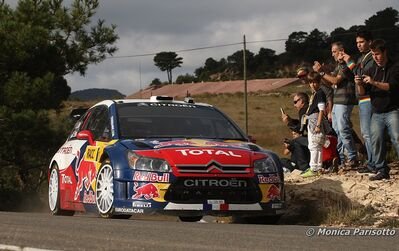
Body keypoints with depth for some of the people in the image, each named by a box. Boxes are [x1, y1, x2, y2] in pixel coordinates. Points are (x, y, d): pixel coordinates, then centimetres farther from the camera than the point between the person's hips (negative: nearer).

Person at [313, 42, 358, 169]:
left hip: (344, 102, -10)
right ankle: (340, 159, 12)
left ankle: (353, 158, -8)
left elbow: (336, 80, -16)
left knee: (343, 130, -12)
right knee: (336, 131, 9)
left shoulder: (346, 65, -10)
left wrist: (322, 72, -10)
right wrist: (321, 71, 8)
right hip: (337, 102, 10)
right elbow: (331, 81, 19)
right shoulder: (339, 65, 20)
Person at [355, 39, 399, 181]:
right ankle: (382, 170, 2)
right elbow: (363, 93, 12)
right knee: (376, 140, -4)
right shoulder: (371, 71, 15)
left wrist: (374, 83, -26)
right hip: (377, 113, 5)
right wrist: (359, 84, -11)